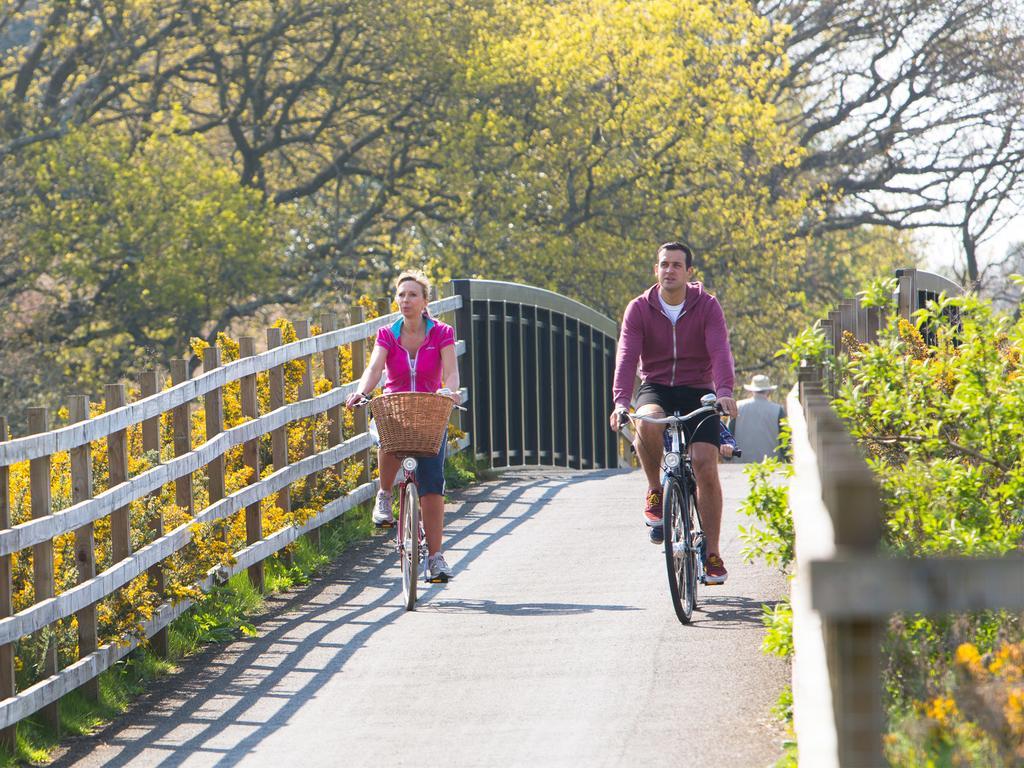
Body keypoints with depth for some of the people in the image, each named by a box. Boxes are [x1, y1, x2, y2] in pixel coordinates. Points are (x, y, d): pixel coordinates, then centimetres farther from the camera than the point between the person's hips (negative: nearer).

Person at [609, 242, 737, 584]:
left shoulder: (707, 306, -5)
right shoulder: (639, 308, -3)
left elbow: (720, 351, -18)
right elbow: (627, 356, -14)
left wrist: (725, 392, -37)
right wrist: (620, 401, -31)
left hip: (697, 392, 0)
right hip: (656, 389, 0)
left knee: (705, 465, -16)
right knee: (647, 422, -36)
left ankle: (712, 553, -6)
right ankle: (655, 489, -10)